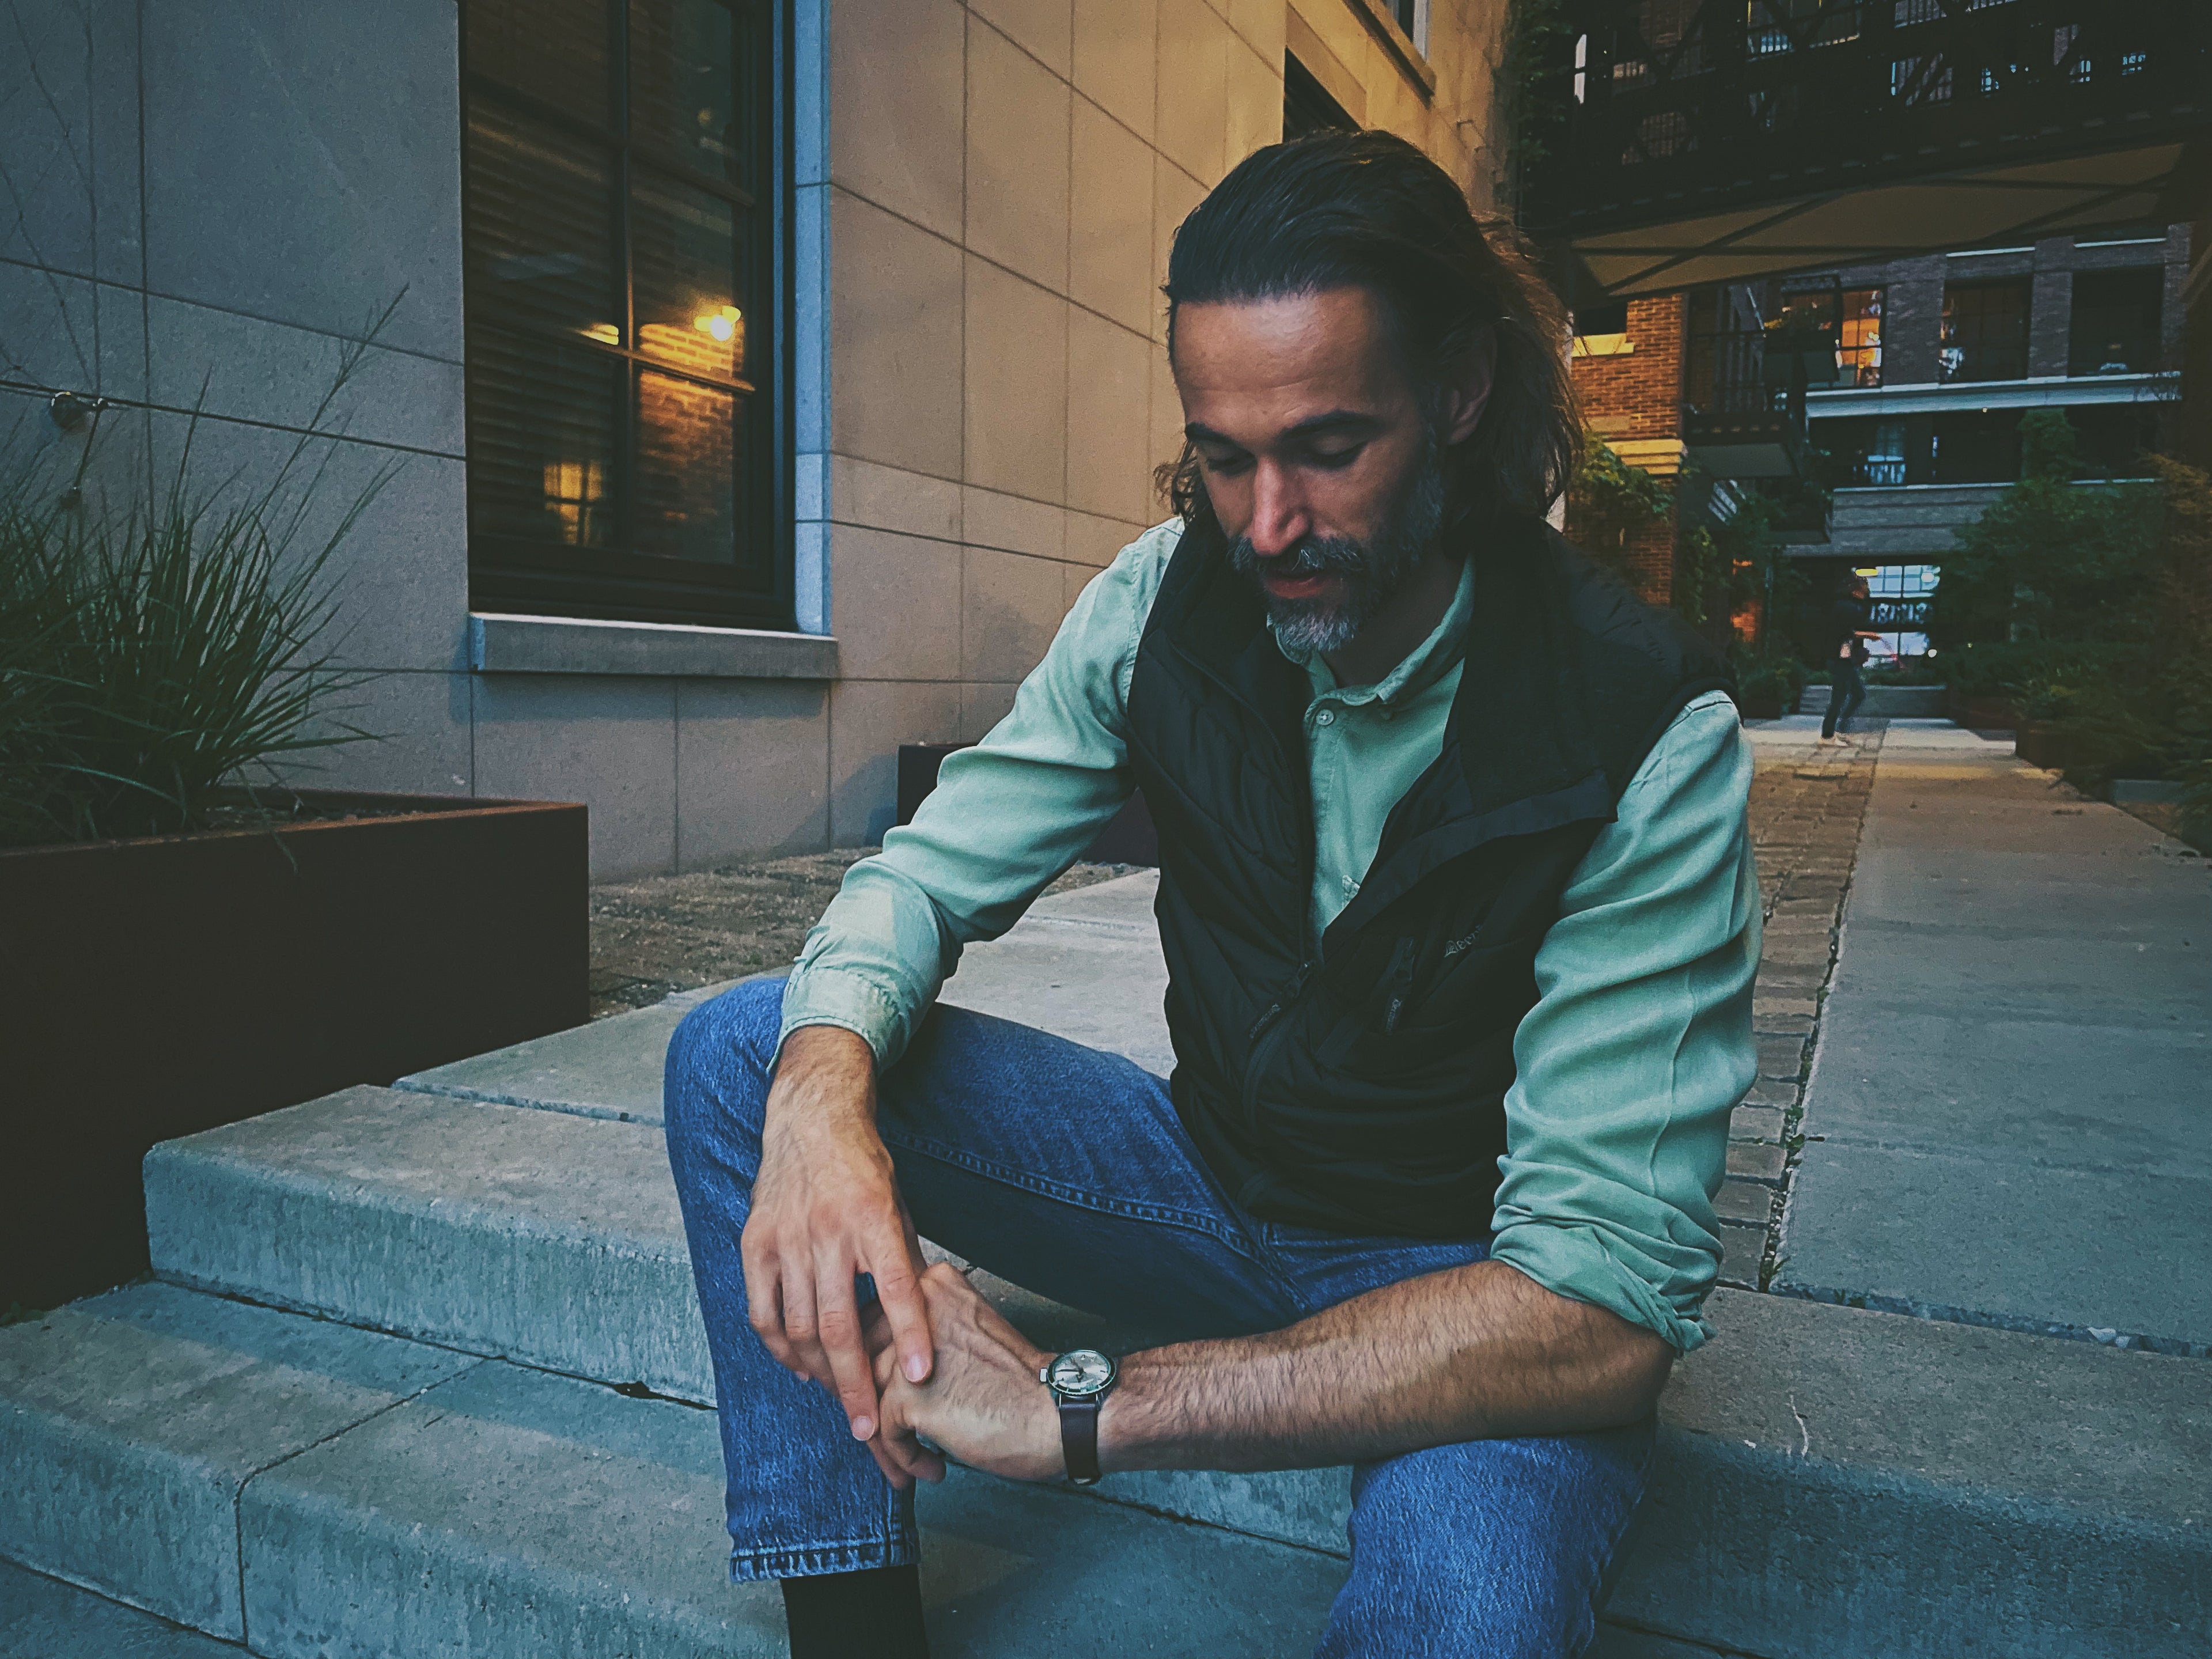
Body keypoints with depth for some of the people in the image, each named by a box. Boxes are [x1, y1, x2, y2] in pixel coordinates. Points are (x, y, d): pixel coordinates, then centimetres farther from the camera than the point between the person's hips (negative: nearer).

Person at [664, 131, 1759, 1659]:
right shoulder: (1171, 596, -9)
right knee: (740, 1053, -11)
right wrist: (822, 1086, -30)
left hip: (1470, 1275, -4)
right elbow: (933, 874, -5)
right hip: (1214, 1169, 5)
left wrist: (1082, 1405, -34)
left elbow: (1607, 1302, -28)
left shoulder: (1646, 732, -24)